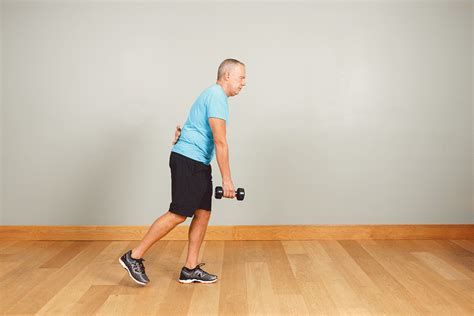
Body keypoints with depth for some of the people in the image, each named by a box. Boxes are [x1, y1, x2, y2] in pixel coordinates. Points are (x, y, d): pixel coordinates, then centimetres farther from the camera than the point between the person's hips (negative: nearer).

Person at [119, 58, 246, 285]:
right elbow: (220, 142, -21)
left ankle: (190, 269, 13)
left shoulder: (213, 95, 20)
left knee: (203, 213, 7)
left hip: (198, 163, 10)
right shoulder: (217, 97, -14)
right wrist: (227, 179, -20)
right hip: (189, 161, -10)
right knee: (178, 214, -8)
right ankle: (134, 257, 4)